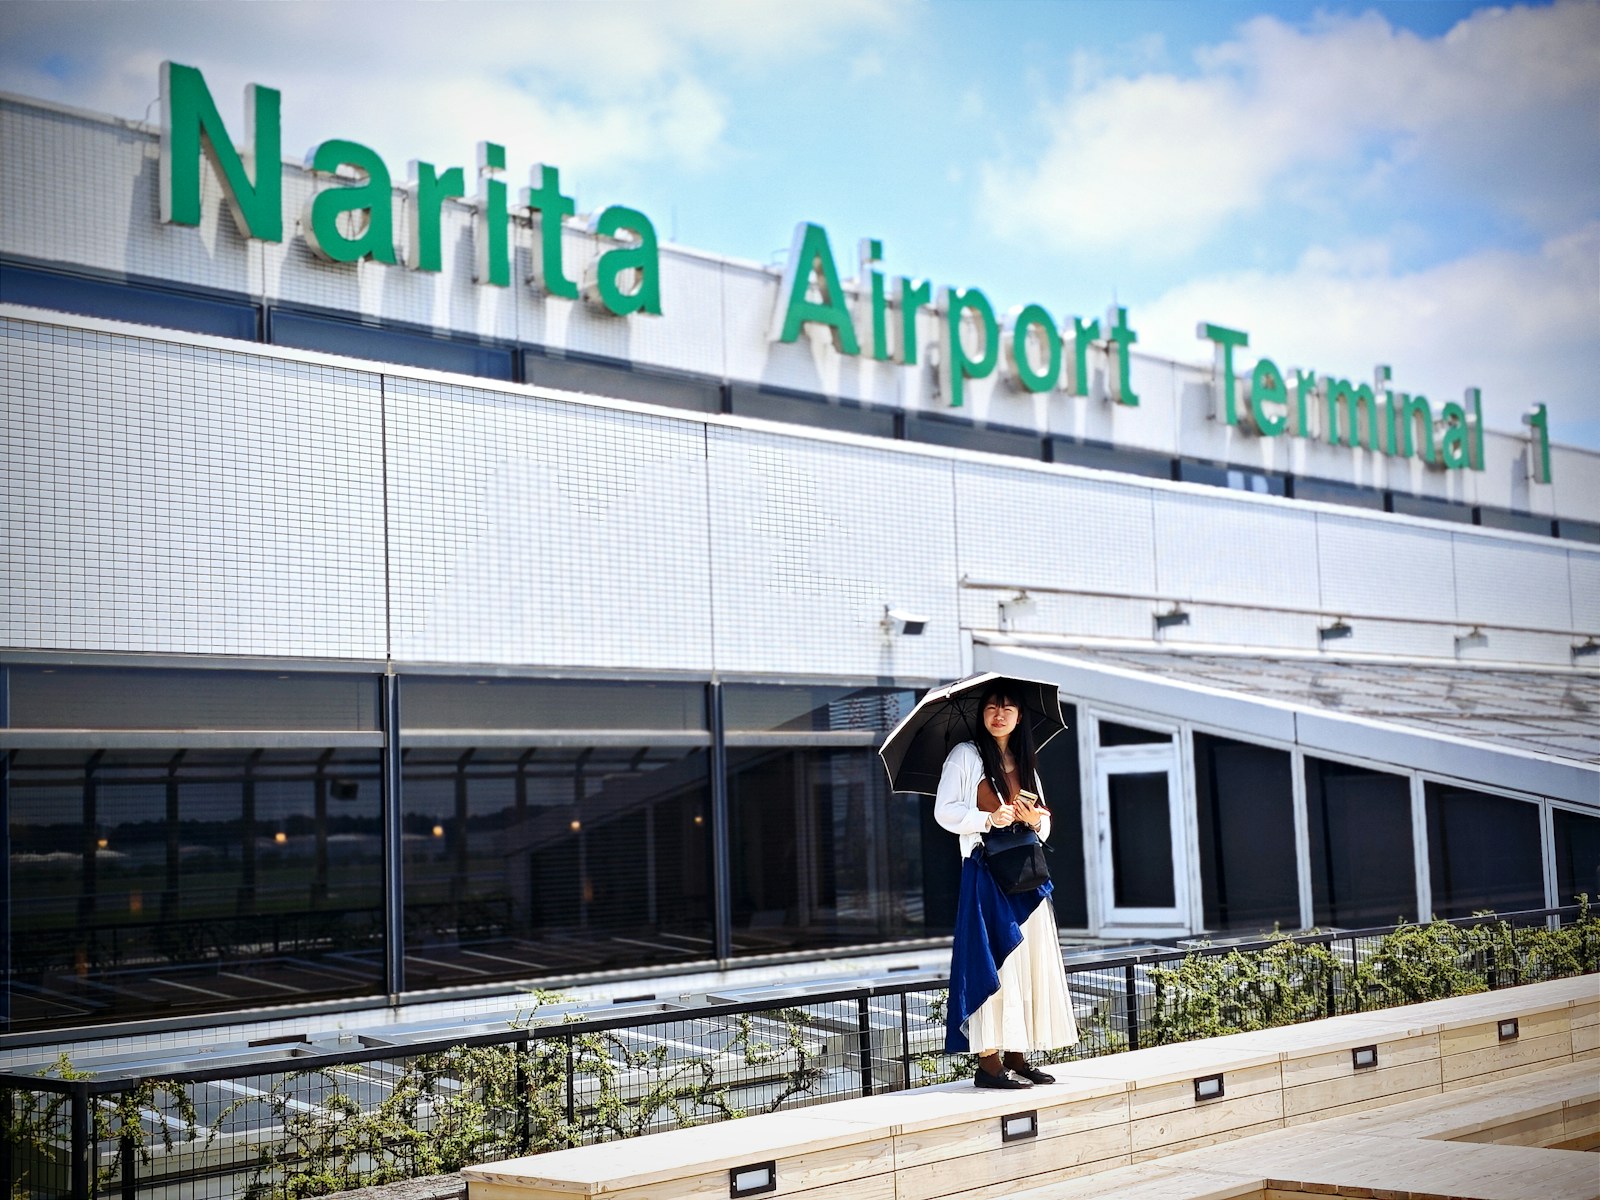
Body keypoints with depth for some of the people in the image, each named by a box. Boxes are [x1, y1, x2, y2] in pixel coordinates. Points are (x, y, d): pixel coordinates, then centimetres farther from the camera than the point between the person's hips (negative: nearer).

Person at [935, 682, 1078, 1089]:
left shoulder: (1025, 764, 19)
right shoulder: (966, 756, 1)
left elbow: (1045, 825, 20)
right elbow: (944, 811, -5)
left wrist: (1035, 819, -2)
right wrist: (988, 819, -17)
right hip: (985, 872, -6)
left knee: (1031, 961, 4)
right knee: (992, 962, -11)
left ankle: (1016, 1057, 10)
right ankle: (988, 1061, -9)